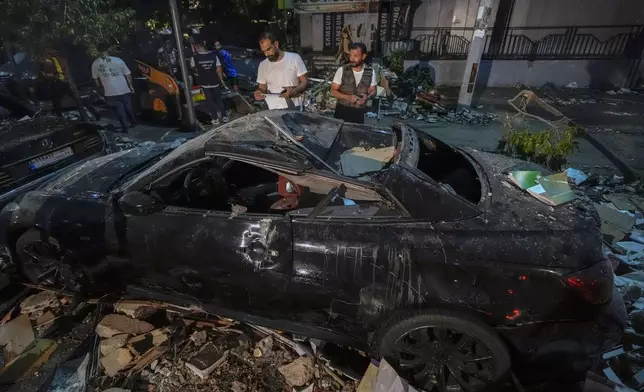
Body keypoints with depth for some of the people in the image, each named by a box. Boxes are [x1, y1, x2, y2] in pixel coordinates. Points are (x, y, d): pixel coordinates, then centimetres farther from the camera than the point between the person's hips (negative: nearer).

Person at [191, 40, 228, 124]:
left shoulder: (194, 57, -9)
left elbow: (193, 68, 10)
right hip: (215, 83, 2)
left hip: (205, 84, -2)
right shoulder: (214, 56, -6)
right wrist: (221, 80, 6)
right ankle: (224, 116, 14)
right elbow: (219, 70, -5)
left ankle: (215, 119, 10)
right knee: (219, 99, 14)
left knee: (210, 101, 9)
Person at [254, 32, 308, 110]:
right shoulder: (263, 65, 8)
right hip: (273, 110, 2)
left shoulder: (295, 58, -1)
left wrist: (294, 91, -20)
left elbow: (305, 82, -1)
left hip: (294, 108, -2)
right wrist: (259, 92, -9)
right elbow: (262, 88, 15)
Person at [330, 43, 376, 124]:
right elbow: (333, 91, -6)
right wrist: (347, 97, -23)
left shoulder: (370, 72, -3)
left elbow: (373, 90, 8)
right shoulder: (342, 70, -9)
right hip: (342, 110, -1)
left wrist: (367, 97, -16)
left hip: (359, 112, 1)